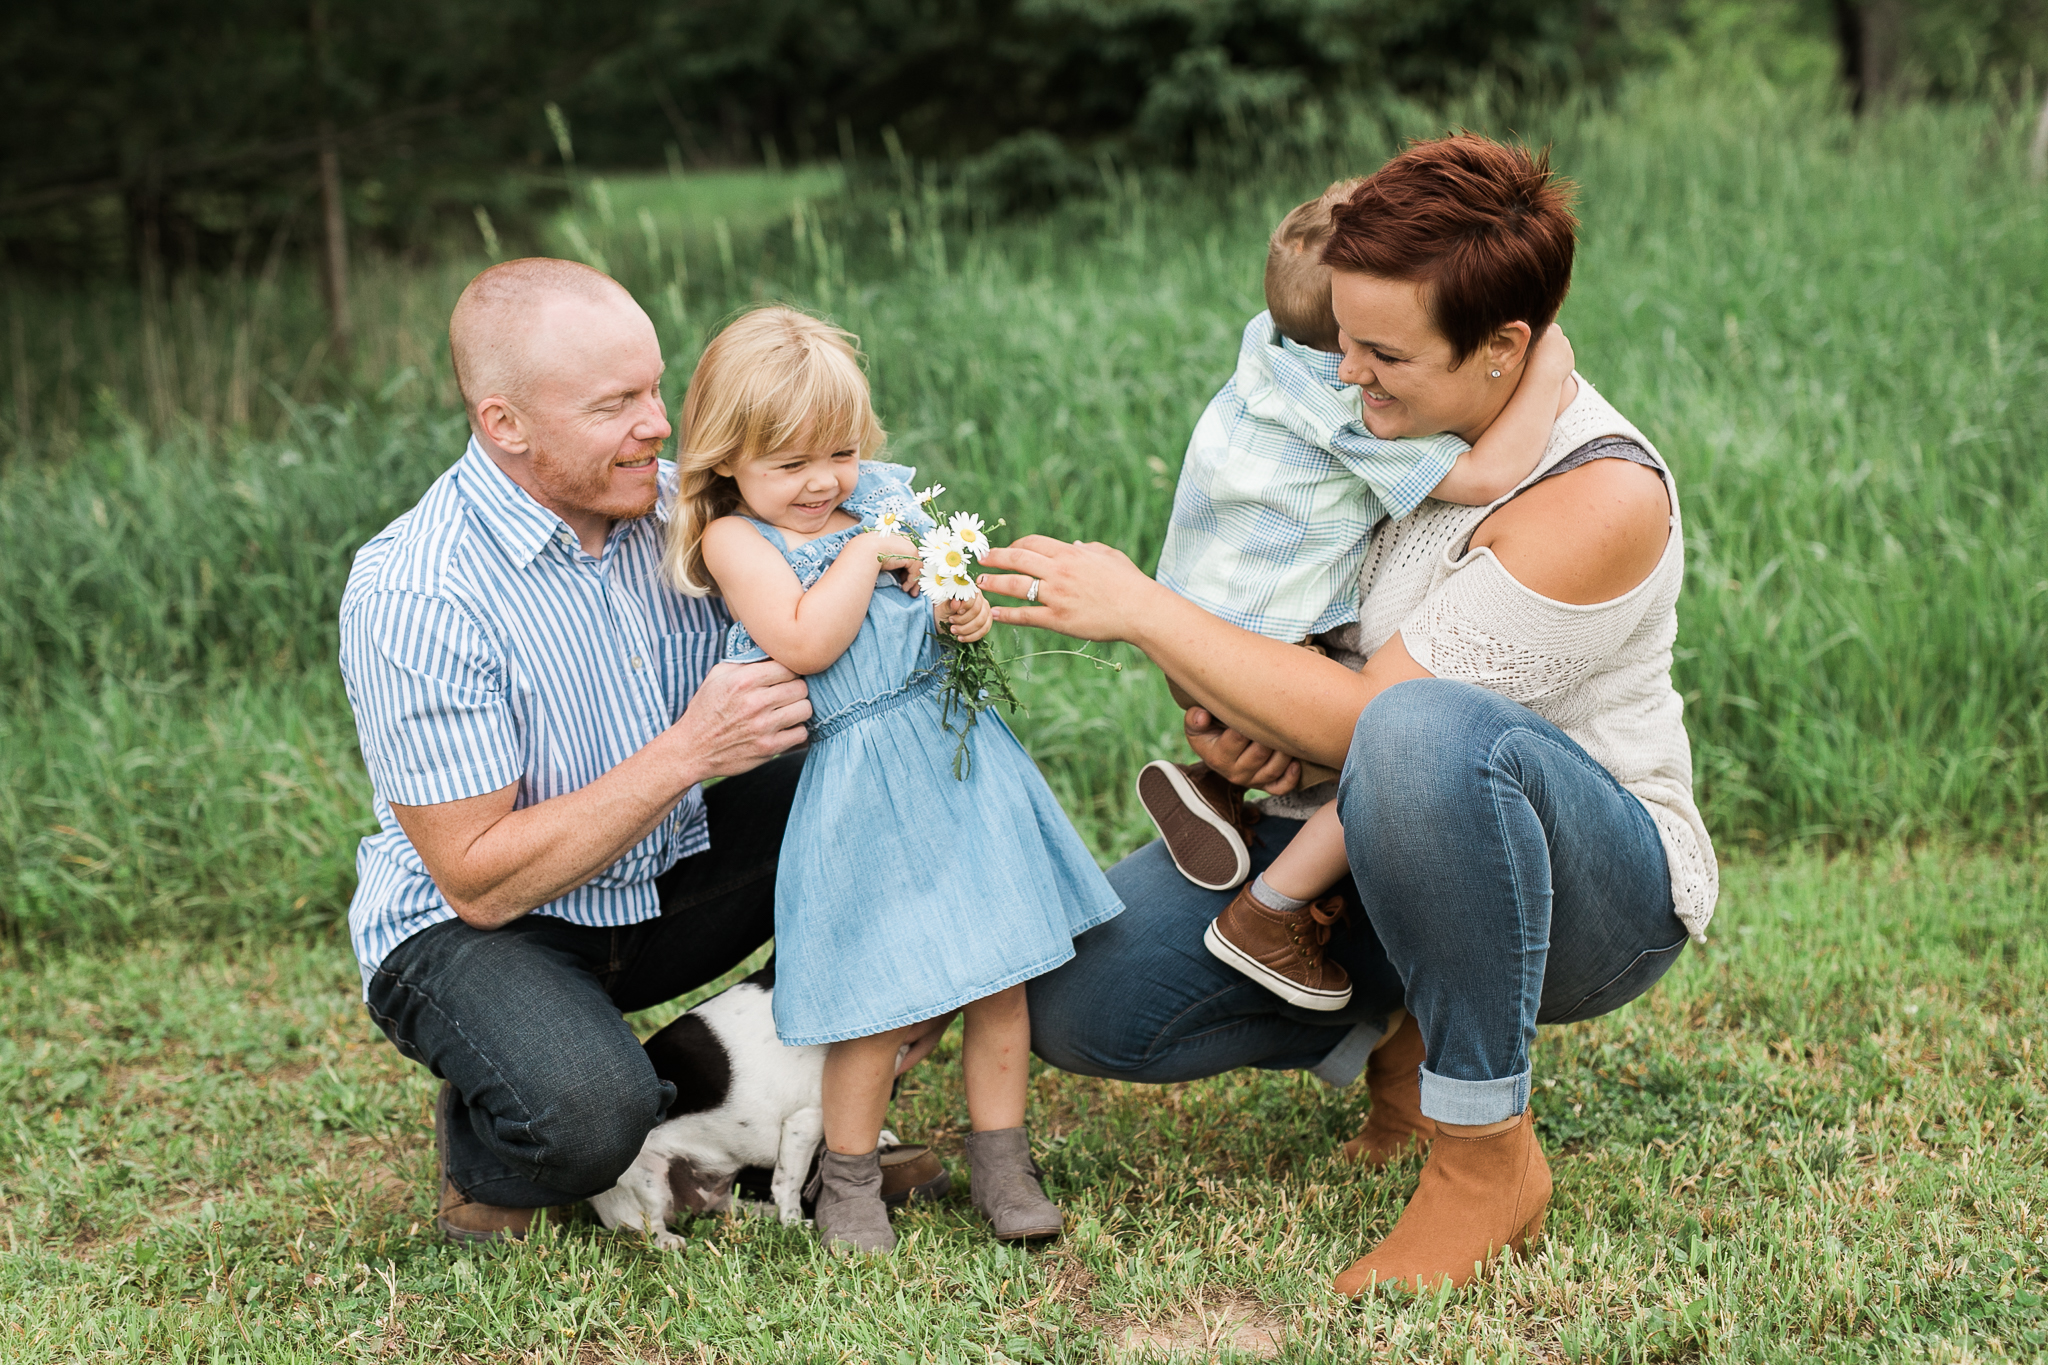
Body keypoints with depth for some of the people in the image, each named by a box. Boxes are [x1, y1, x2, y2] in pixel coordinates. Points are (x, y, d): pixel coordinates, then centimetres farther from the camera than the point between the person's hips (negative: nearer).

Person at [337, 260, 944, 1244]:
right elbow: (478, 879, -25)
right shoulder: (410, 597, -26)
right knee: (586, 1118, -36)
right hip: (467, 927, -6)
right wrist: (689, 751, -30)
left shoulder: (672, 498, -8)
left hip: (663, 876, 6)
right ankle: (480, 1152, 2)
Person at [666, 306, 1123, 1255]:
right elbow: (804, 645, -19)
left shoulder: (885, 496, 9)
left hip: (961, 748, 5)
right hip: (861, 783, -5)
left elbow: (949, 574, 21)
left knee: (998, 968, 6)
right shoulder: (734, 538, -5)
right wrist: (867, 552, -12)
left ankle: (999, 1156, 21)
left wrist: (968, 609, -1)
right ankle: (847, 1177, 18)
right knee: (884, 998, -3)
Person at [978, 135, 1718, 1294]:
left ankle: (1486, 1156, -24)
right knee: (1076, 1005, -11)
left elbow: (1361, 717, -27)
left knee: (1423, 730, -43)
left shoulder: (1602, 498, -25)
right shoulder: (1378, 416, -3)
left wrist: (1141, 609, -22)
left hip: (1597, 888, -7)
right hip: (1353, 845, 7)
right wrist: (1223, 711, -10)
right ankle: (1395, 1032, 11)